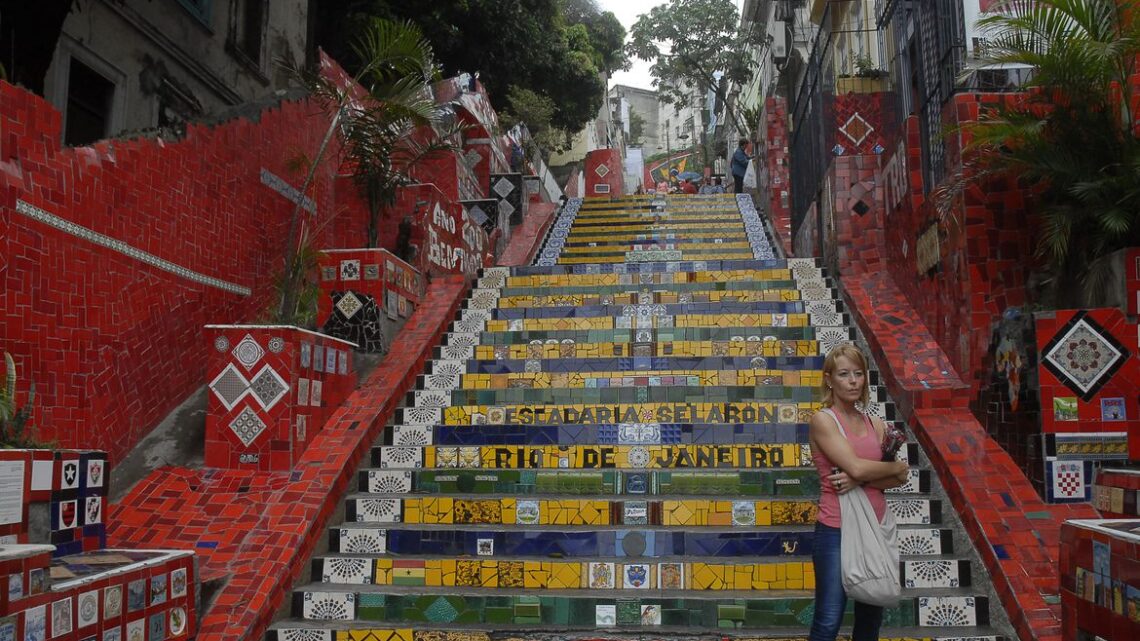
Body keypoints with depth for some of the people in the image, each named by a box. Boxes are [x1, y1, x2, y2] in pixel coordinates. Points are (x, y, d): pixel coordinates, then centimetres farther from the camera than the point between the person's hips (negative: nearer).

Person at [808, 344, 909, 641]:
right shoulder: (823, 420, -7)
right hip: (837, 530, -6)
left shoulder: (876, 424, 9)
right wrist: (896, 466, -2)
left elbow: (898, 479, -1)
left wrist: (860, 480, -17)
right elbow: (856, 466, -18)